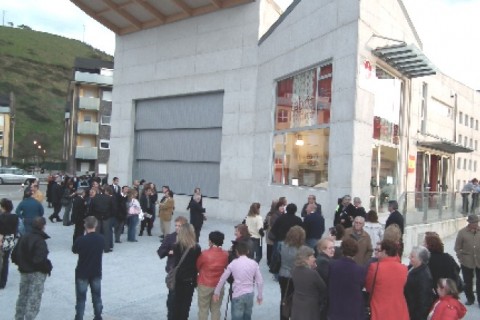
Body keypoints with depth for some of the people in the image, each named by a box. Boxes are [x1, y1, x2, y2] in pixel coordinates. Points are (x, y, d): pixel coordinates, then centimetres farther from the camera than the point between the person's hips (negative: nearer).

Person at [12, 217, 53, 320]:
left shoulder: (23, 238, 5)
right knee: (34, 299, 1)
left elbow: (14, 255, 9)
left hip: (24, 272, 8)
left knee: (22, 295, 21)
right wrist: (48, 268, -13)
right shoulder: (40, 241, -21)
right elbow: (40, 259, -28)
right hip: (37, 273, -8)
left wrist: (22, 264, 18)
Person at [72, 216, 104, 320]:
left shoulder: (81, 240, -19)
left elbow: (74, 251, -2)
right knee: (97, 296, 16)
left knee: (81, 298, 9)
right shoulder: (101, 239, -9)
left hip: (82, 273, -3)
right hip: (96, 272, 3)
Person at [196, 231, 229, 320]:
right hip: (219, 286, 3)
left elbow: (197, 266, -2)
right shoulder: (225, 254, -9)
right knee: (216, 309, 13)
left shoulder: (204, 253, -18)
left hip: (204, 285, -3)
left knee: (203, 309, 10)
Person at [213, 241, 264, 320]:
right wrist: (260, 295, 12)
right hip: (250, 294, 3)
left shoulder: (233, 263, -5)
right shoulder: (253, 263, -1)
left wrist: (216, 292, 11)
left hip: (238, 295, -3)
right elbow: (260, 281, 0)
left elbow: (222, 279, 0)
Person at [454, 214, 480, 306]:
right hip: (467, 263, -1)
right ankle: (470, 299, 31)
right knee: (468, 283, 13)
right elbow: (457, 248, 0)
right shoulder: (462, 232, -7)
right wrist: (461, 258, -5)